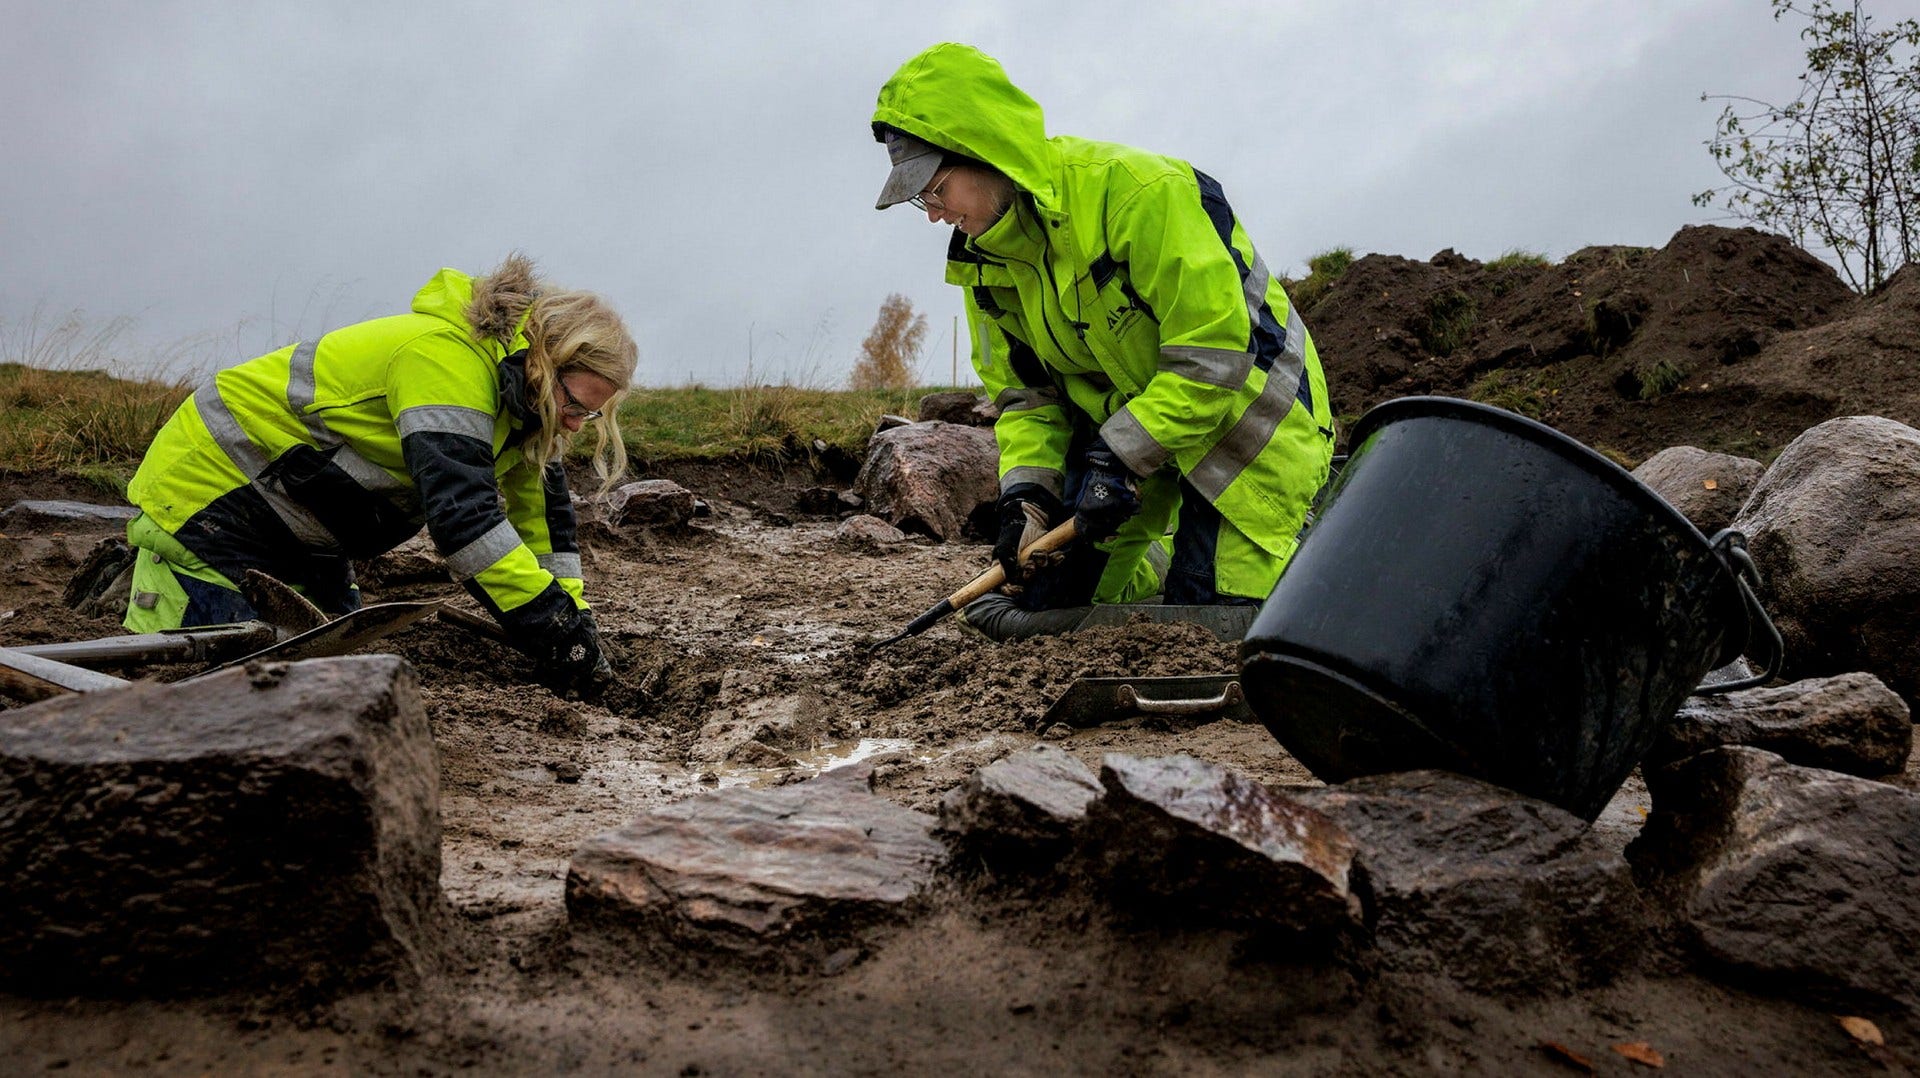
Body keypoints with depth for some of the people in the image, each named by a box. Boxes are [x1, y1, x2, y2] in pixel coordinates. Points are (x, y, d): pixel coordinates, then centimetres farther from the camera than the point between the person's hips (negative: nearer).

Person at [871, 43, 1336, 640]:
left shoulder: (1137, 192, -29)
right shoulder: (984, 260, -4)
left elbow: (1215, 354, -29)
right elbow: (1025, 394, 2)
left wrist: (1120, 457, -29)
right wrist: (1027, 493, -14)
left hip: (1241, 418, -6)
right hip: (1123, 427, 7)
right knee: (1054, 599, 0)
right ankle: (1147, 572, 29)